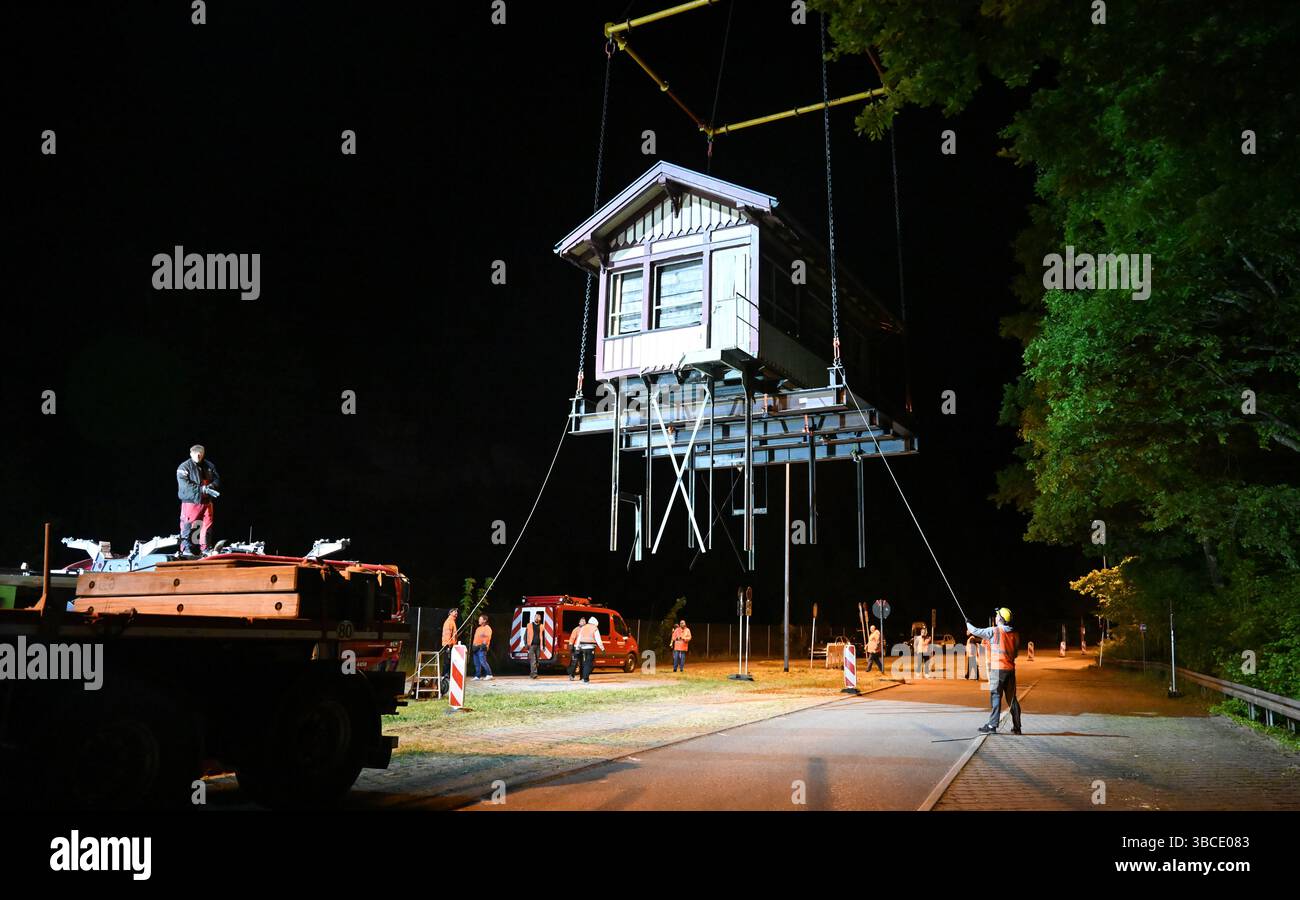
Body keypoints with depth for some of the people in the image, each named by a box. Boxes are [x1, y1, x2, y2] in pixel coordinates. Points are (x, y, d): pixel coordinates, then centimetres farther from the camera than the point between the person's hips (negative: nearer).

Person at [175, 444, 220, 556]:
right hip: (191, 501, -5)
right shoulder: (184, 467, -5)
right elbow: (184, 484, -15)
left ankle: (204, 548, 16)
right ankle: (186, 549, 3)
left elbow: (217, 479, 12)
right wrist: (202, 489, -21)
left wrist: (211, 486, -12)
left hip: (206, 501, 5)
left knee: (207, 525, 7)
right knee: (187, 526, -4)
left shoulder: (209, 466, 10)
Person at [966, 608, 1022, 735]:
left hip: (998, 669, -5)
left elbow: (976, 631, 1)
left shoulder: (994, 631, -8)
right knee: (1012, 698, 10)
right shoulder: (1014, 635, 8)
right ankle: (1016, 727, 14)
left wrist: (968, 624, 23)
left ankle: (992, 725, -5)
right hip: (1010, 669, 5)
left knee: (996, 697, -4)